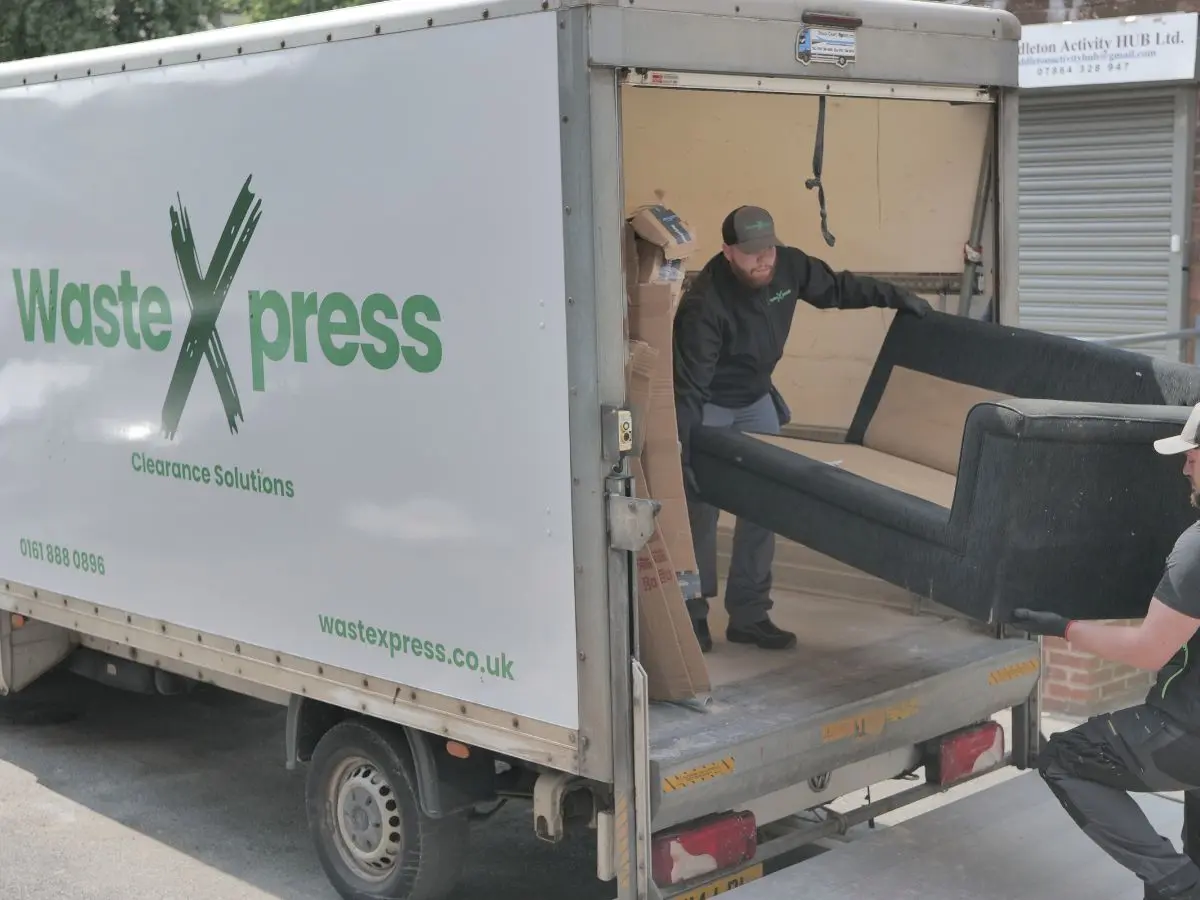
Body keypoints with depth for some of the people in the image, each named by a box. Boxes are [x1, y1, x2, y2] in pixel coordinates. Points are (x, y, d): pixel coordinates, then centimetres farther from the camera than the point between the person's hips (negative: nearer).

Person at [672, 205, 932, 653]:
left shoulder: (789, 266, -14)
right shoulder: (704, 303, -32)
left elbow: (837, 288, 7)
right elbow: (689, 384, -31)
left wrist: (896, 297, 5)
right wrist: (687, 455, -35)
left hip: (755, 401, 6)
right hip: (708, 406, -6)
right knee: (700, 507, -7)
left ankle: (749, 615, 11)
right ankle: (691, 615, 7)